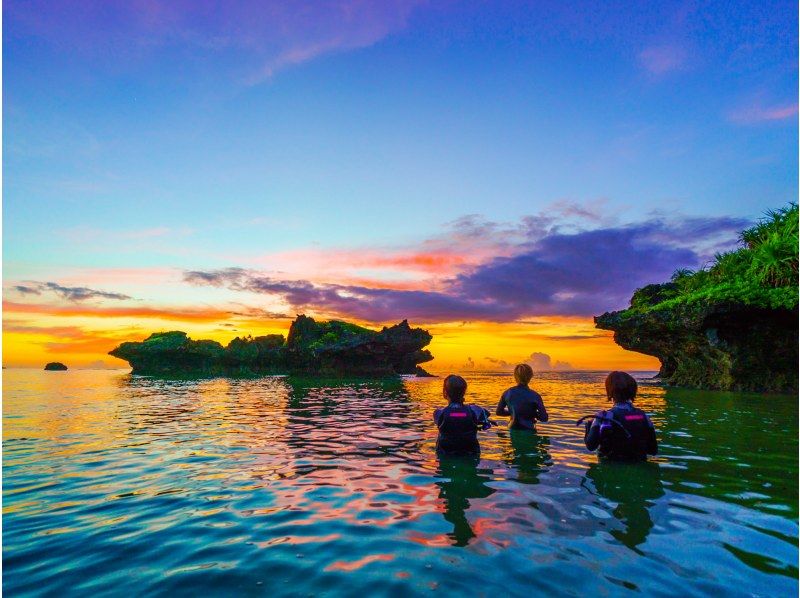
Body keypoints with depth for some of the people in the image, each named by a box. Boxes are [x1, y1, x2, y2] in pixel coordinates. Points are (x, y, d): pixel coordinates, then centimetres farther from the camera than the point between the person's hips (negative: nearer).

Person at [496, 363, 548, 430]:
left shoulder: (507, 393, -2)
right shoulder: (534, 396, -12)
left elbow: (499, 412, 10)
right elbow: (544, 418, -9)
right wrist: (533, 413, 8)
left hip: (513, 429, 3)